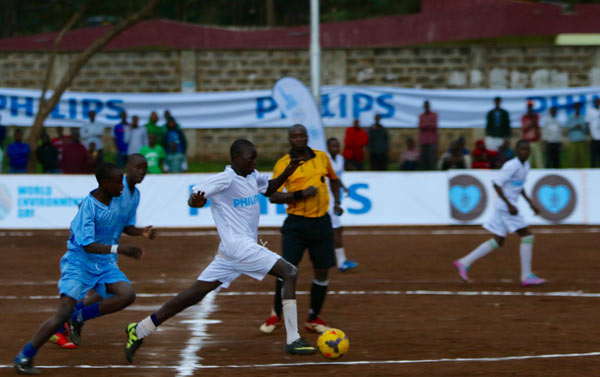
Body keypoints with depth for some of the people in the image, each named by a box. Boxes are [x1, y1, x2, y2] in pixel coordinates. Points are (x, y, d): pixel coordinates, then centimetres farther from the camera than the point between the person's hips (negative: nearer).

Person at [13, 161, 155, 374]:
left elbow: (125, 225, 15)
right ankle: (24, 358, -3)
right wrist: (119, 249, -36)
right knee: (63, 313, -18)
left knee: (127, 295, -21)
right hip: (79, 262, -6)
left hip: (105, 264, 6)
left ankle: (79, 318, -1)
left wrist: (141, 232, -5)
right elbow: (88, 245, -27)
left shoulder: (120, 198, -2)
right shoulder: (88, 206, -21)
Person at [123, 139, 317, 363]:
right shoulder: (226, 180, -13)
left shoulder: (252, 176, 13)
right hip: (240, 247, -9)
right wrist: (196, 200, -39)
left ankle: (139, 331, 10)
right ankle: (293, 341, -12)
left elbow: (268, 189, 32)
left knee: (196, 294, 8)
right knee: (290, 273, -11)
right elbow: (194, 197, -15)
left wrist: (286, 173, 15)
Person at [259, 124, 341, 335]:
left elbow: (333, 179, 26)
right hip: (296, 223, -3)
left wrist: (337, 202, 13)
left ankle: (314, 319, 16)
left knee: (322, 271, 3)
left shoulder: (322, 158, 7)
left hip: (321, 223, 3)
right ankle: (276, 314, 11)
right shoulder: (283, 164, -5)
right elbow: (273, 196, -11)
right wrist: (300, 194, -21)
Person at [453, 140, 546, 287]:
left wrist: (530, 202, 20)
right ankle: (526, 276, -5)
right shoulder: (512, 166, -16)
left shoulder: (526, 166, 12)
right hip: (506, 207, -10)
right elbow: (496, 184, -20)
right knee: (527, 236, -8)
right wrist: (509, 205, -23)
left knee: (498, 241, 12)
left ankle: (464, 262, 14)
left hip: (503, 208, 10)